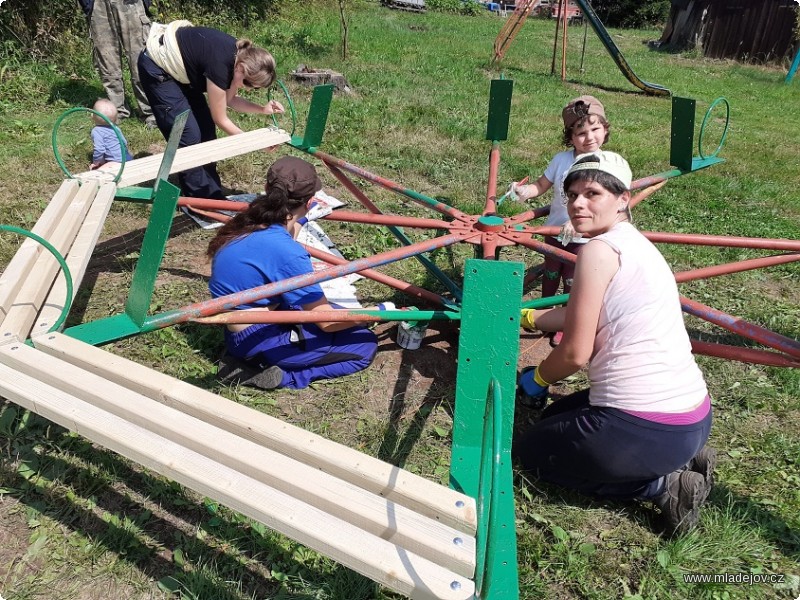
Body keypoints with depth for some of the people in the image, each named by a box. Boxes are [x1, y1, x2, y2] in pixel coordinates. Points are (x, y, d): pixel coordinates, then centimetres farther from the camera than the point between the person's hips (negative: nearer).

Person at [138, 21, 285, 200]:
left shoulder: (241, 56, -10)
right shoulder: (220, 64, -33)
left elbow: (229, 100, 3)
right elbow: (220, 119, -21)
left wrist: (262, 109, -9)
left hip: (180, 68, 9)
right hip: (158, 67, -9)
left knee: (206, 129, 6)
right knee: (189, 137, -12)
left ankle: (212, 195, 15)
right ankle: (200, 200, -1)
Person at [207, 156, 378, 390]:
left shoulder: (246, 224, -4)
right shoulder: (286, 252, -27)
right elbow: (327, 321, -18)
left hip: (236, 332, 9)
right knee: (364, 345, -2)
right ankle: (280, 375, -9)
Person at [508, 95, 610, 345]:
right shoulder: (561, 159, -9)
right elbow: (541, 185, -3)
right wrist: (524, 191, -24)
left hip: (584, 238, -3)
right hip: (555, 231, 3)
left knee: (572, 283, 9)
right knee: (550, 276, 22)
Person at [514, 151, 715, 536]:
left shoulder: (600, 249, -15)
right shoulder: (635, 243, 12)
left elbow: (575, 352, -13)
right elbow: (582, 316, 23)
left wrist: (537, 378, 7)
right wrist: (524, 317, 36)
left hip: (645, 429, -9)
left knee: (531, 451, 14)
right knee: (558, 416, 30)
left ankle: (662, 486, 2)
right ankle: (679, 461, 14)